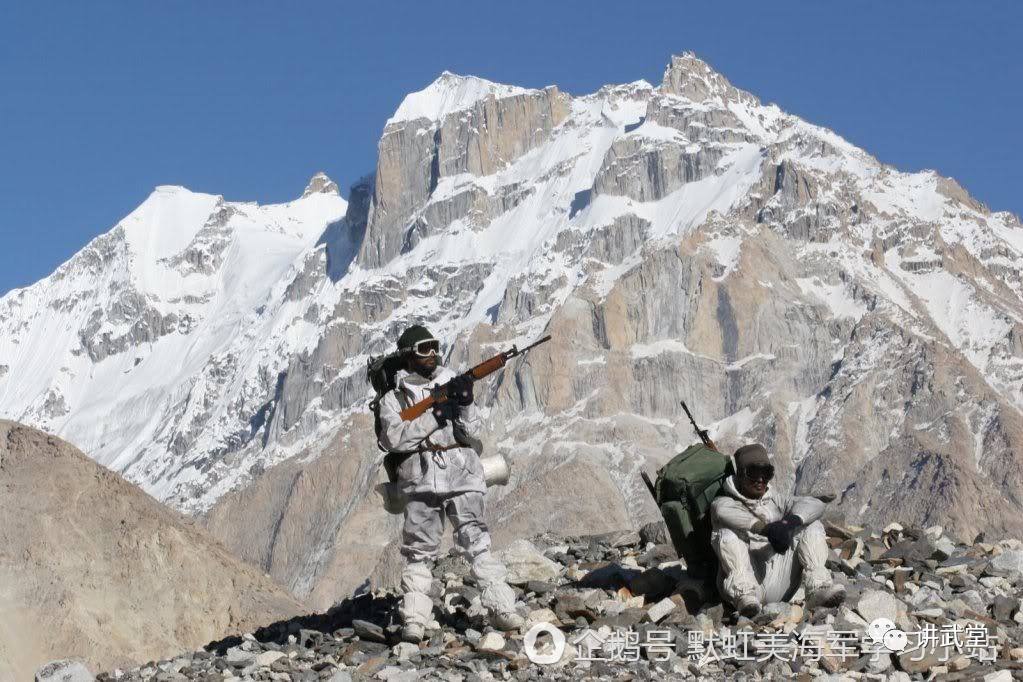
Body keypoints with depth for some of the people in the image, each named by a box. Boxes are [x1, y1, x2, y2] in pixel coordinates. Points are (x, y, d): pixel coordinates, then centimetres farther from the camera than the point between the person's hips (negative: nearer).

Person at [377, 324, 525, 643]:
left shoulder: (453, 383, 15)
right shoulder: (394, 396, 9)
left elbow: (472, 434, 8)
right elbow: (392, 438, -7)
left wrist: (466, 404, -11)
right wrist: (433, 416, -11)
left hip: (461, 475, 1)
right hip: (420, 481, -1)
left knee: (477, 542, -7)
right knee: (419, 551, -1)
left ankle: (501, 608, -10)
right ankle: (414, 619, 2)